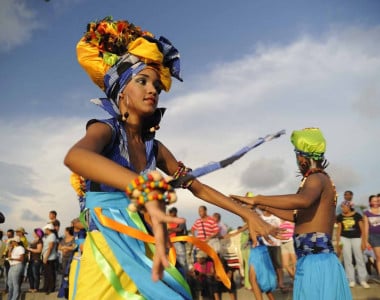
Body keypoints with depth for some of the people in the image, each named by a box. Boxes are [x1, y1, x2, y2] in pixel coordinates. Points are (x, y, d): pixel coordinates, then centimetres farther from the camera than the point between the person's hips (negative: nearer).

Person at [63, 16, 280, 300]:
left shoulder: (153, 146, 9)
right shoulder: (105, 129, -10)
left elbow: (198, 188, 16)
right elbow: (75, 157, -35)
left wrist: (248, 214, 8)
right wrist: (146, 191, -51)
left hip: (147, 255, 6)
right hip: (109, 254, -6)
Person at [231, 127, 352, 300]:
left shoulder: (317, 179, -12)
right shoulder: (319, 180, 18)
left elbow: (303, 200, -36)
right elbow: (297, 216, 26)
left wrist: (257, 199, -32)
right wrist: (263, 206, 26)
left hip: (316, 263, -9)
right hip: (315, 262, 9)